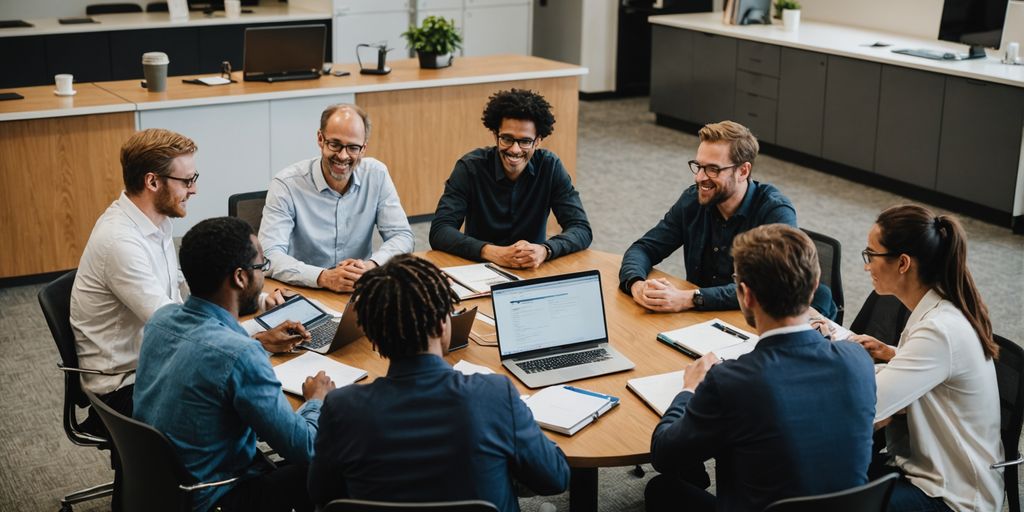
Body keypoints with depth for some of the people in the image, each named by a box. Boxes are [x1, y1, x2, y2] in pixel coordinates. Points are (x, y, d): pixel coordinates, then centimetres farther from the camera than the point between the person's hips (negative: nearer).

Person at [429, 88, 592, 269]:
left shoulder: (550, 167, -6)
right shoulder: (470, 167, -11)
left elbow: (582, 230, -10)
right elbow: (439, 231, -18)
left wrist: (544, 250, -30)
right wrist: (492, 252, -33)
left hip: (533, 270, 1)